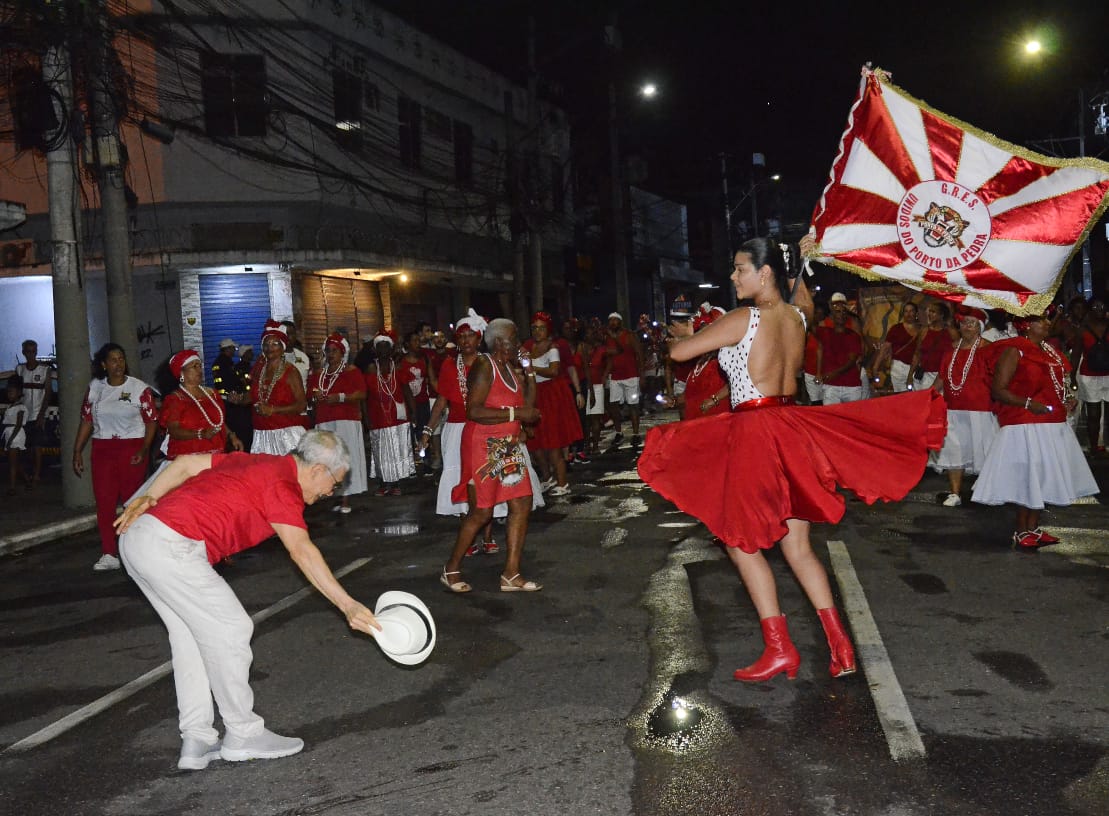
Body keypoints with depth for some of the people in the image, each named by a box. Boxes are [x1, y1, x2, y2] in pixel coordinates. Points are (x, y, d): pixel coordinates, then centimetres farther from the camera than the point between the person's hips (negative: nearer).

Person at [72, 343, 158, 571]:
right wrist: (77, 451, 7)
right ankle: (109, 554, 7)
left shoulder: (139, 388, -2)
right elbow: (86, 421, 11)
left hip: (132, 449, -3)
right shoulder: (95, 387, 8)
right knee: (104, 501, 1)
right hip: (102, 449, 3)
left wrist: (144, 450, -15)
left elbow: (151, 421, -3)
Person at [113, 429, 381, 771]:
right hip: (171, 547, -10)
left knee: (190, 636, 17)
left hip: (137, 536, 10)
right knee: (230, 630, 0)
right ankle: (243, 735, 14)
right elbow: (301, 550, -23)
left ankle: (197, 742, 22)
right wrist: (347, 605, -28)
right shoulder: (283, 484, -10)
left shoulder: (256, 462, 17)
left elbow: (187, 463, 18)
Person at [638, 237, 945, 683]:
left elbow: (679, 351, -13)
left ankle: (779, 648, 4)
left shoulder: (744, 319, -15)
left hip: (753, 433, -7)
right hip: (793, 428, 7)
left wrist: (680, 333, 10)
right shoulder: (798, 316, 5)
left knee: (741, 542, 5)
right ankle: (839, 644, 9)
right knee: (797, 546, 13)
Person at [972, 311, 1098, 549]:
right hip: (1026, 425, -8)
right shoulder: (1014, 351, -10)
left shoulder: (1049, 350, 15)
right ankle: (1021, 532, 7)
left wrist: (1069, 399, 8)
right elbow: (998, 389, -15)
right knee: (1026, 477, -4)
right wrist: (1028, 404, -24)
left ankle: (1033, 528, 23)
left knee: (1042, 477, 12)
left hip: (1054, 425, 8)